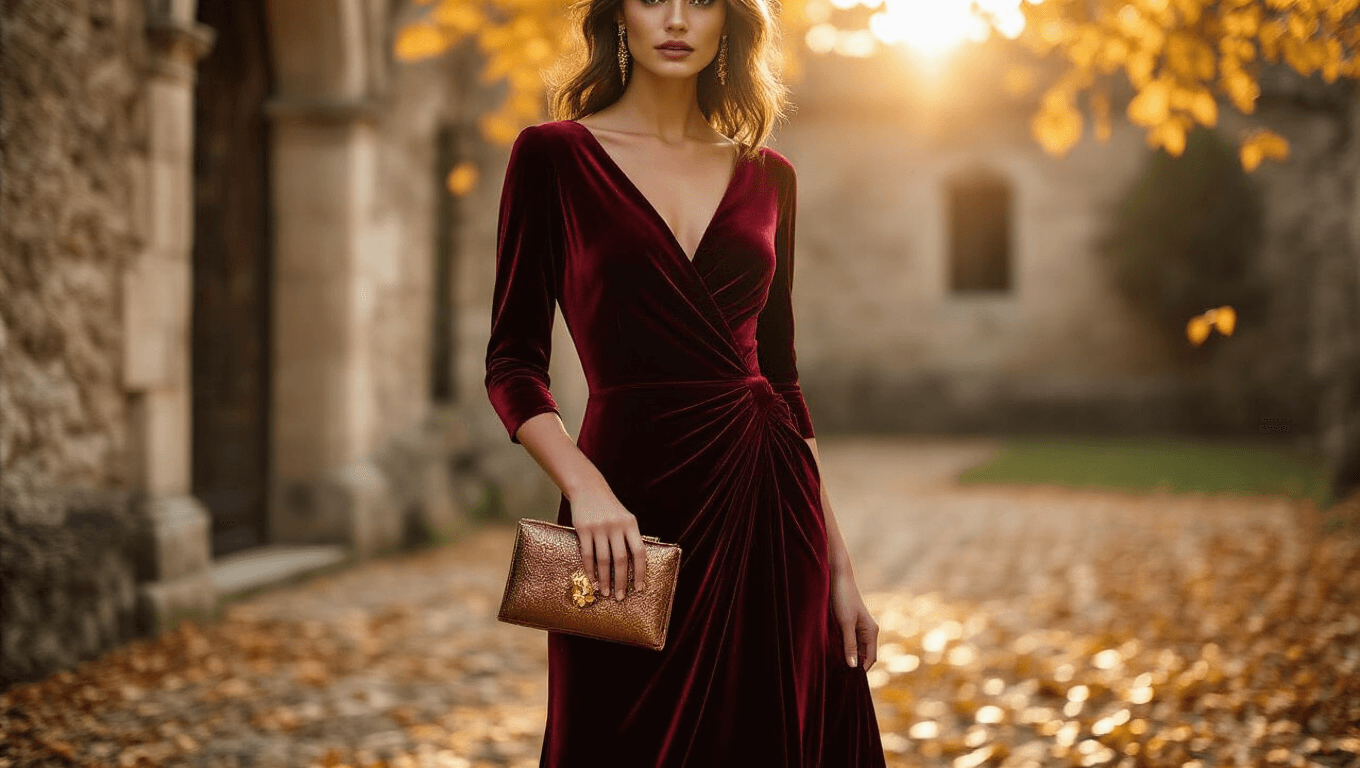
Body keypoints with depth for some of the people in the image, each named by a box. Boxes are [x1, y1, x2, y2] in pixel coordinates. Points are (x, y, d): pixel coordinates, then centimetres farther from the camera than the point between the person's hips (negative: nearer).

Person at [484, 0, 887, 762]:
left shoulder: (768, 176, 10)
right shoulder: (554, 156, 0)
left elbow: (781, 373, 13)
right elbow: (514, 362, -4)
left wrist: (839, 565, 9)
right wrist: (584, 485, -22)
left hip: (769, 508, 3)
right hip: (636, 508, -3)